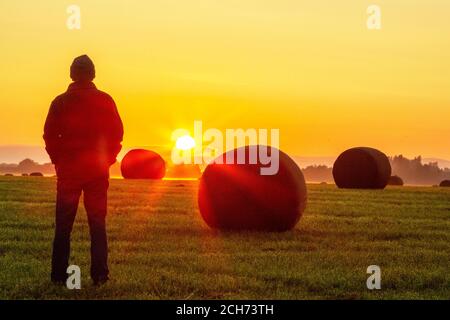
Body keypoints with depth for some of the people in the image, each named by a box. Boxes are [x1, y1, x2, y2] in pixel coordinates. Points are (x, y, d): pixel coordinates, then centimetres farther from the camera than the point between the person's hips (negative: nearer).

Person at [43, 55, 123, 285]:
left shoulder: (60, 102, -2)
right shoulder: (105, 101, -1)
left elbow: (49, 136, -2)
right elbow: (117, 134, -1)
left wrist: (58, 161, 9)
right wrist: (107, 159, 9)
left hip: (68, 170, 0)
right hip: (97, 171, 0)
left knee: (63, 225, 6)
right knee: (97, 223, 4)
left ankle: (59, 275, 6)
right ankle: (99, 275, 0)